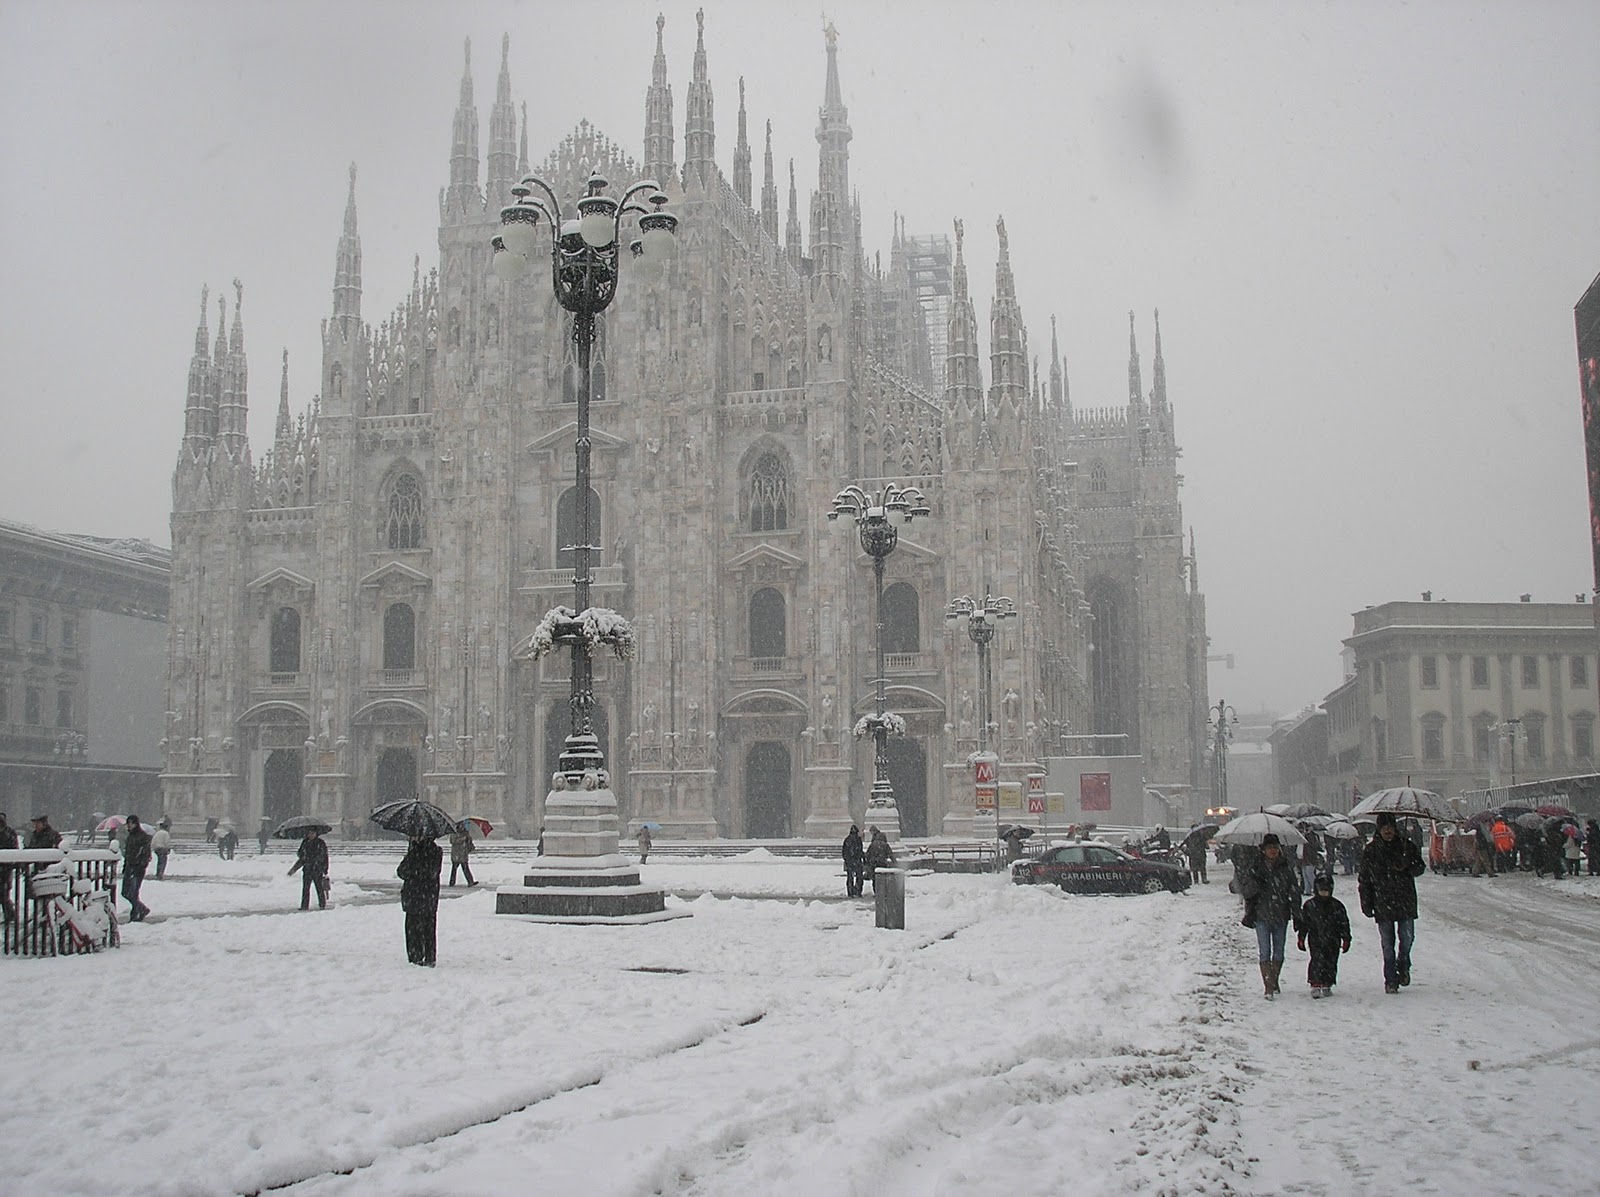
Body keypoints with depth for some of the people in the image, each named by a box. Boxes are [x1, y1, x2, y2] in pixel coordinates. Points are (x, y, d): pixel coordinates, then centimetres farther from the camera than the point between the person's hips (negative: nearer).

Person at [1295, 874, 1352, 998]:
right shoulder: (1309, 905, 1)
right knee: (1317, 961, -13)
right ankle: (1315, 985, -11)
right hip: (1316, 940, -2)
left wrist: (1346, 939, 4)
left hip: (1332, 941, 2)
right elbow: (1303, 922, 6)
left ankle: (1327, 986, 19)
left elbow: (1344, 923, 7)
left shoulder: (1336, 905, 4)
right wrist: (1301, 938, 4)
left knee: (1331, 963, 6)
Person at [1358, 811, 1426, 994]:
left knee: (1407, 938, 2)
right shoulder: (1371, 851, 3)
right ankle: (1390, 980, 7)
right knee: (1388, 944, 0)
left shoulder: (1406, 846, 4)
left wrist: (1407, 866, -17)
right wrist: (1366, 904, 0)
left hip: (1405, 902, 1)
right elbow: (1364, 880, 6)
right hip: (1383, 904, -1)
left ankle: (1403, 966, 30)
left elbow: (1420, 868, 5)